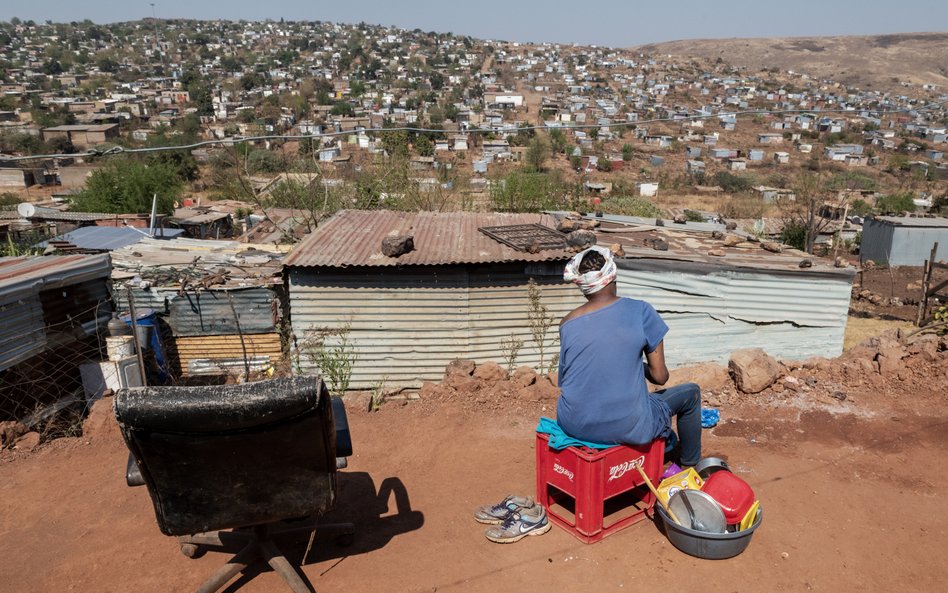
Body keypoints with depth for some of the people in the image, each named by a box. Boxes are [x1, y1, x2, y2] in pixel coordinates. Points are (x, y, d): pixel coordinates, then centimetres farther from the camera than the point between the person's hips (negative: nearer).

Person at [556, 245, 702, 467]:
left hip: (572, 425, 3)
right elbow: (660, 376, -6)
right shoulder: (640, 311, -10)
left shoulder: (567, 323, -2)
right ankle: (689, 466, 40)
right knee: (691, 392, 22)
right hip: (625, 428, -3)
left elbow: (563, 381, 9)